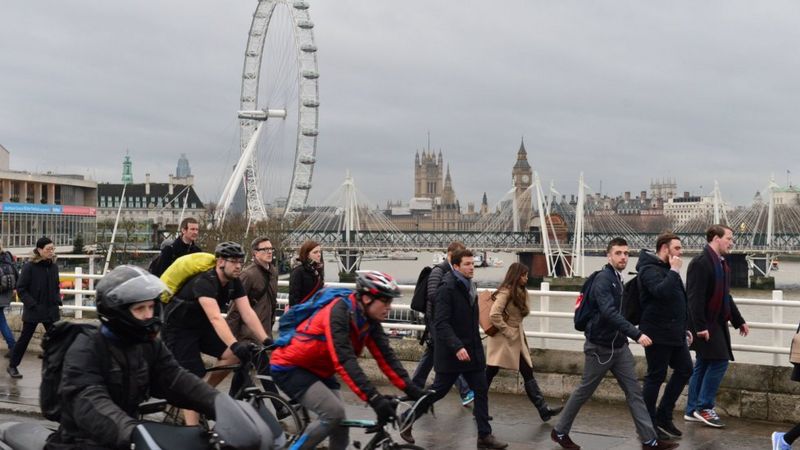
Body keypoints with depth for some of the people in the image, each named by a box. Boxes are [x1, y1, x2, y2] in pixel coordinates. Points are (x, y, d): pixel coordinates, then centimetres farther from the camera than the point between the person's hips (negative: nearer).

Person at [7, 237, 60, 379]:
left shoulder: (54, 266, 3)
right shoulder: (29, 267, -12)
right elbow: (21, 289, -10)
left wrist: (57, 301, 3)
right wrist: (32, 304, -16)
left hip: (51, 310, 5)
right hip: (33, 311, -4)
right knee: (24, 338, 7)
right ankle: (12, 366, 23)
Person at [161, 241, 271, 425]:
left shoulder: (234, 283, -7)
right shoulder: (204, 282, -31)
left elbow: (248, 313, -15)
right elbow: (216, 318, -44)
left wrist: (267, 341, -27)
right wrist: (236, 345, -56)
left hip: (201, 326, 7)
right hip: (179, 329, -7)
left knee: (234, 355, -12)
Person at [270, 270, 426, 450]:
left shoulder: (369, 320, -5)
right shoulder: (340, 312, -30)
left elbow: (386, 356, -5)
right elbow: (344, 360, -38)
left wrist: (411, 389, -15)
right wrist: (374, 398, -44)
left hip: (317, 370, 8)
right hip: (290, 367, -8)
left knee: (340, 429, 2)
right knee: (334, 413, -23)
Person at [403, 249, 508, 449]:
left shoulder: (469, 286, 11)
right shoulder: (447, 288, -16)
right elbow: (441, 323, -22)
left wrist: (474, 345, 17)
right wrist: (457, 347, -30)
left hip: (472, 350, 8)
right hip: (451, 352, -8)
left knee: (481, 391, 4)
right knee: (437, 391, 4)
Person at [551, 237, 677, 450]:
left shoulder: (617, 279, 10)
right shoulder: (603, 279, -18)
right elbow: (609, 313, -32)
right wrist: (636, 334, -38)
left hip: (619, 346, 8)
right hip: (600, 346, -8)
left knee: (634, 391, 3)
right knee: (584, 391, 5)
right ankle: (560, 431, 20)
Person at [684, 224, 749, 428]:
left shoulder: (721, 264, 16)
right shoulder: (701, 263, -15)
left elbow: (725, 296, 24)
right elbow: (695, 298, -20)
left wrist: (738, 321, 23)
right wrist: (700, 326, -24)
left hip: (717, 323, 10)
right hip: (705, 325, -10)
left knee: (703, 364, 10)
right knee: (719, 361, -11)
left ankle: (693, 410, 16)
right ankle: (704, 407, -1)